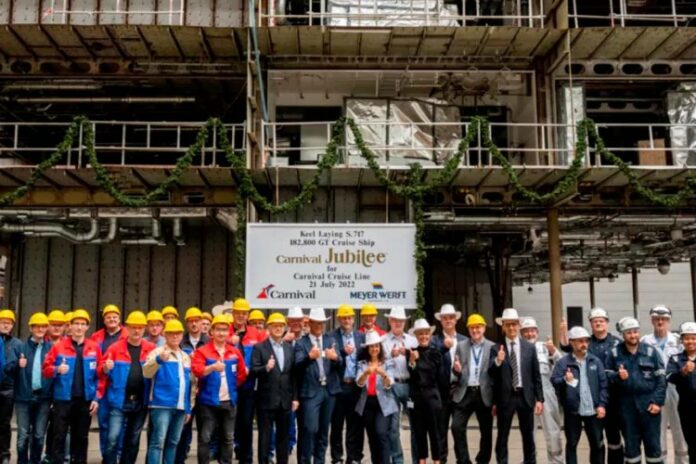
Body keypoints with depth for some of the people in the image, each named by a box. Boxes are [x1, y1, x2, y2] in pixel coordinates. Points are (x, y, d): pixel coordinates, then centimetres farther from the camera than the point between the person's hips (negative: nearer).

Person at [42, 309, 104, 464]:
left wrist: (97, 398, -3)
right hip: (63, 399, -1)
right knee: (59, 436, 1)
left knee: (81, 437, 11)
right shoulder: (58, 346, 0)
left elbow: (100, 375, 3)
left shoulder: (95, 348, 2)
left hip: (85, 400, 1)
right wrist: (57, 369, -23)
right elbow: (45, 369, -2)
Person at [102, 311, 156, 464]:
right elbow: (103, 371, 1)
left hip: (140, 402, 2)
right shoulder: (116, 348, -2)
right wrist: (106, 368, -21)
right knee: (113, 438, -8)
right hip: (119, 401, -2)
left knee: (133, 440, 14)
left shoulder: (151, 349, 2)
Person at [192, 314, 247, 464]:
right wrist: (212, 367, -37)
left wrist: (232, 385, 5)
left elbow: (242, 374, 14)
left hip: (229, 402, 4)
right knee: (205, 438, 0)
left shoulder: (235, 352, 6)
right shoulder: (202, 351, -5)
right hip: (208, 402, -4)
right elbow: (197, 370, -21)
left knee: (227, 438, 11)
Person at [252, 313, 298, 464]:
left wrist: (295, 397, 6)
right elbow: (253, 371, -11)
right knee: (265, 436, 2)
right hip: (266, 399, -4)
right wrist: (266, 368, -30)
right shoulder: (259, 347, -3)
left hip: (285, 400, 4)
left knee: (284, 436, 11)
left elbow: (293, 374, 9)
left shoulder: (290, 348, 10)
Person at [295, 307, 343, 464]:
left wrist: (335, 357, -21)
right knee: (310, 429, -10)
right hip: (311, 391, -4)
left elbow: (340, 363, 2)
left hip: (329, 390, 4)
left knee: (324, 429, 11)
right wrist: (310, 357, -34)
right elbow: (298, 365, -15)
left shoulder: (330, 340, 11)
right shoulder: (301, 343, -1)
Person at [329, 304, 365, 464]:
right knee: (336, 423, 6)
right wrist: (343, 352, -22)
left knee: (356, 423, 5)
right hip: (338, 385, -2)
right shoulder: (331, 336, 0)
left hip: (356, 385, 2)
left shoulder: (361, 336, 10)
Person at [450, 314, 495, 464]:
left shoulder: (492, 347, 1)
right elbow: (458, 372, 9)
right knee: (457, 426, -8)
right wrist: (457, 370, -16)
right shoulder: (461, 346, 7)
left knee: (486, 430, 8)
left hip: (484, 394, -1)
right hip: (464, 393, 1)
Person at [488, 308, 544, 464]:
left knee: (528, 435, 12)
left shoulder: (530, 348, 6)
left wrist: (539, 399, 2)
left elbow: (536, 375, 7)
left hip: (525, 397, 2)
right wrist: (498, 361, -30)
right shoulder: (496, 349, 0)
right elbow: (490, 373, -10)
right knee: (502, 435, 5)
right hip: (505, 397, -2)